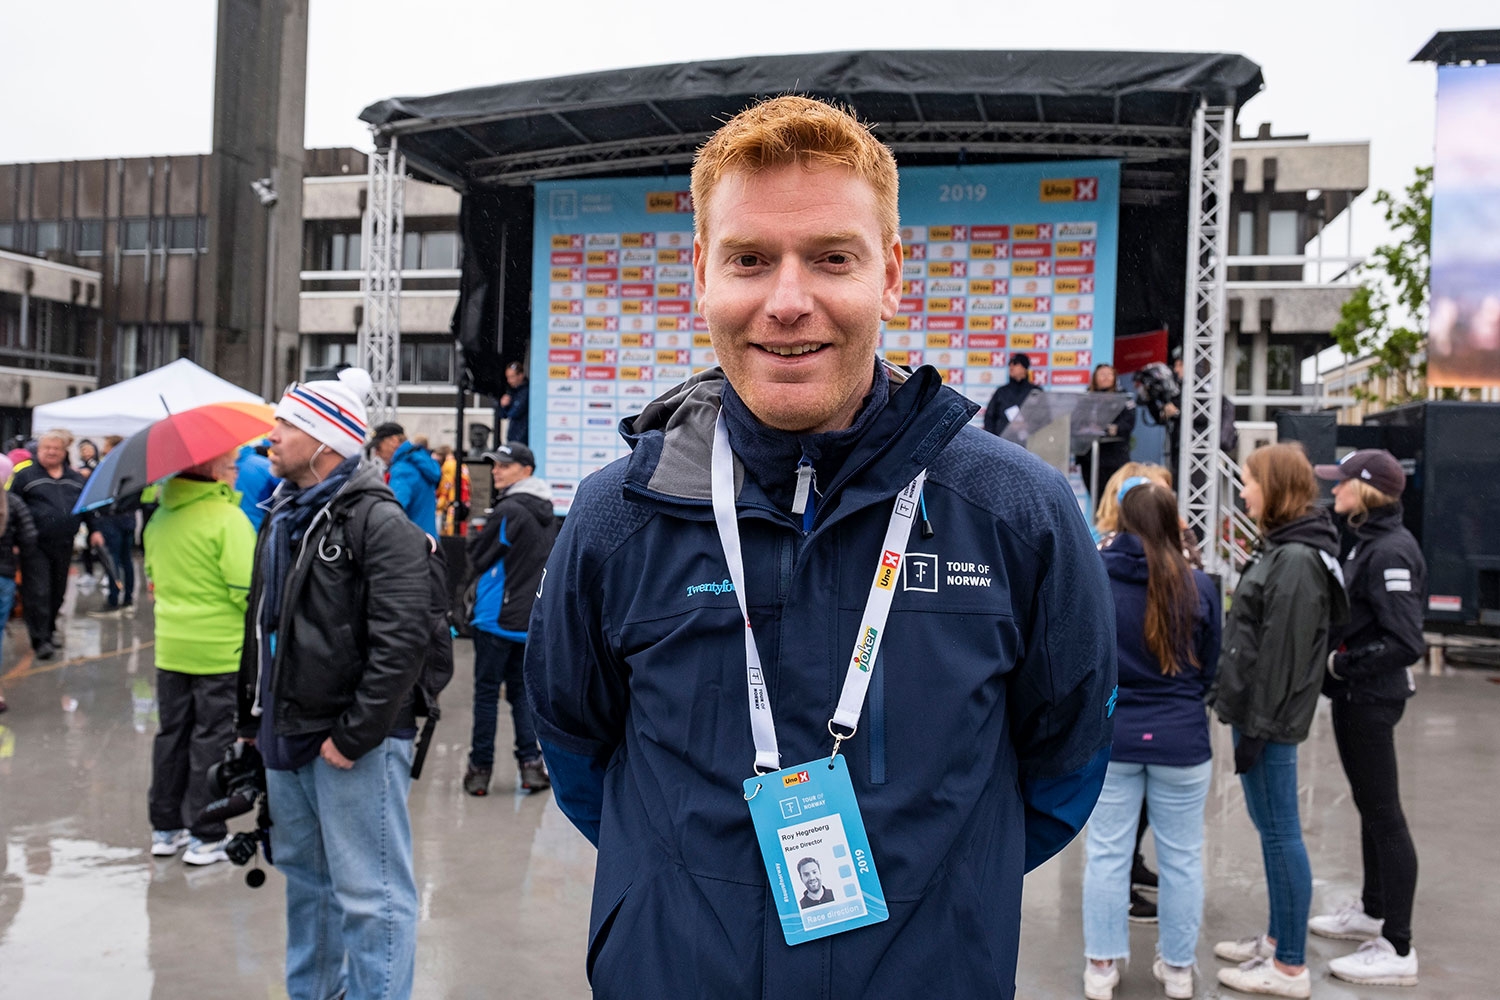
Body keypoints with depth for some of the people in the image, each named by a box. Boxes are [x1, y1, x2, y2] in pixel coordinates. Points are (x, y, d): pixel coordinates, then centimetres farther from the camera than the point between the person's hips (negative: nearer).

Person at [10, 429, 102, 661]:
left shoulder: (75, 478, 14)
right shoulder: (25, 476, 2)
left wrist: (93, 530, 16)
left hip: (64, 545, 4)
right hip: (36, 545, -4)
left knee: (58, 591, 13)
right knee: (38, 592, -9)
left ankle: (50, 628, 31)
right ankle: (41, 639, -7)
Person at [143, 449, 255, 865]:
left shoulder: (159, 517, 5)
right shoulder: (228, 518, -18)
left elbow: (153, 573, 17)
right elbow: (247, 588, -20)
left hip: (171, 645, 6)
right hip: (221, 649, -6)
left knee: (172, 734, 15)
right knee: (212, 740, 3)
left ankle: (165, 828, 25)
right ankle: (206, 837, 9)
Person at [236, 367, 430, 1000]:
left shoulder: (379, 522, -15)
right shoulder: (282, 519, 14)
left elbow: (400, 639, -21)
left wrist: (354, 735, -21)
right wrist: (252, 717, 18)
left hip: (352, 741, -9)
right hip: (288, 735, 9)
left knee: (368, 894, -2)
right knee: (305, 876, 22)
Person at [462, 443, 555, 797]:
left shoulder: (508, 510, -17)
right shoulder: (547, 512, 9)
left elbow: (477, 558, -9)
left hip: (498, 617, -7)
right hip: (534, 618, 7)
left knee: (487, 691, 4)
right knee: (521, 689, 14)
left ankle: (480, 768, 11)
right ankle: (531, 763, 8)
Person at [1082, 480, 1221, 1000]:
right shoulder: (1198, 586, -8)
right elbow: (1210, 667, 5)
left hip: (1110, 736, 0)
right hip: (1181, 740, 0)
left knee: (1107, 853, 10)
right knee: (1181, 857, 14)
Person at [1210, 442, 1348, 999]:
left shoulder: (1296, 559, -18)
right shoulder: (1282, 548, 12)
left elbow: (1281, 651, -20)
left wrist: (1257, 727, -18)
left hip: (1270, 718, -10)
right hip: (1257, 710, 10)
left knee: (1279, 832, -2)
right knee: (1271, 827, 17)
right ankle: (1277, 939, 29)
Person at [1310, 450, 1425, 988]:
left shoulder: (1389, 551, -21)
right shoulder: (1368, 542, 9)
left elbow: (1407, 643, -25)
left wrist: (1339, 663, -19)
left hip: (1369, 699, -10)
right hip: (1359, 696, 10)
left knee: (1383, 814, -2)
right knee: (1370, 807, 20)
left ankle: (1397, 949, 7)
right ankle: (1372, 913, 36)